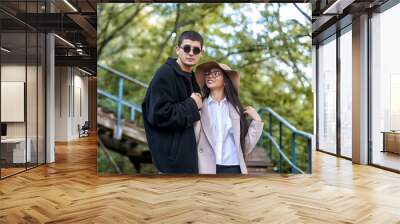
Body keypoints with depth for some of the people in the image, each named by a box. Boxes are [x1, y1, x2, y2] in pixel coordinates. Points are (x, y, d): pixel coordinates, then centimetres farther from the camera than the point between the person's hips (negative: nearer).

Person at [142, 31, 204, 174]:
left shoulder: (191, 77, 12)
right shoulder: (164, 74, -14)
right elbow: (158, 115, -24)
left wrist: (196, 104, 2)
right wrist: (191, 105, -16)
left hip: (187, 152, 9)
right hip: (173, 155, -9)